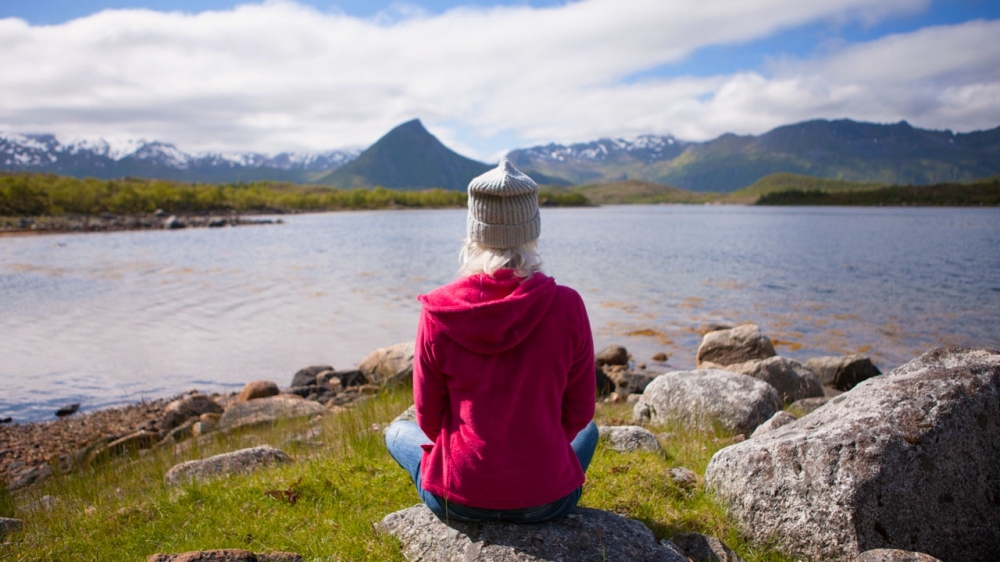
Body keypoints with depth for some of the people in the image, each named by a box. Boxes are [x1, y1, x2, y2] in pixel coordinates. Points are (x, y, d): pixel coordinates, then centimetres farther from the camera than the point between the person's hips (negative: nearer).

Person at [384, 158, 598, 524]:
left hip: (456, 500, -1)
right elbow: (578, 413, -2)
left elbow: (429, 417, -2)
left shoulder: (438, 312, -13)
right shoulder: (567, 306, -13)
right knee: (588, 431, 35)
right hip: (546, 500, 1)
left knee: (397, 432, 32)